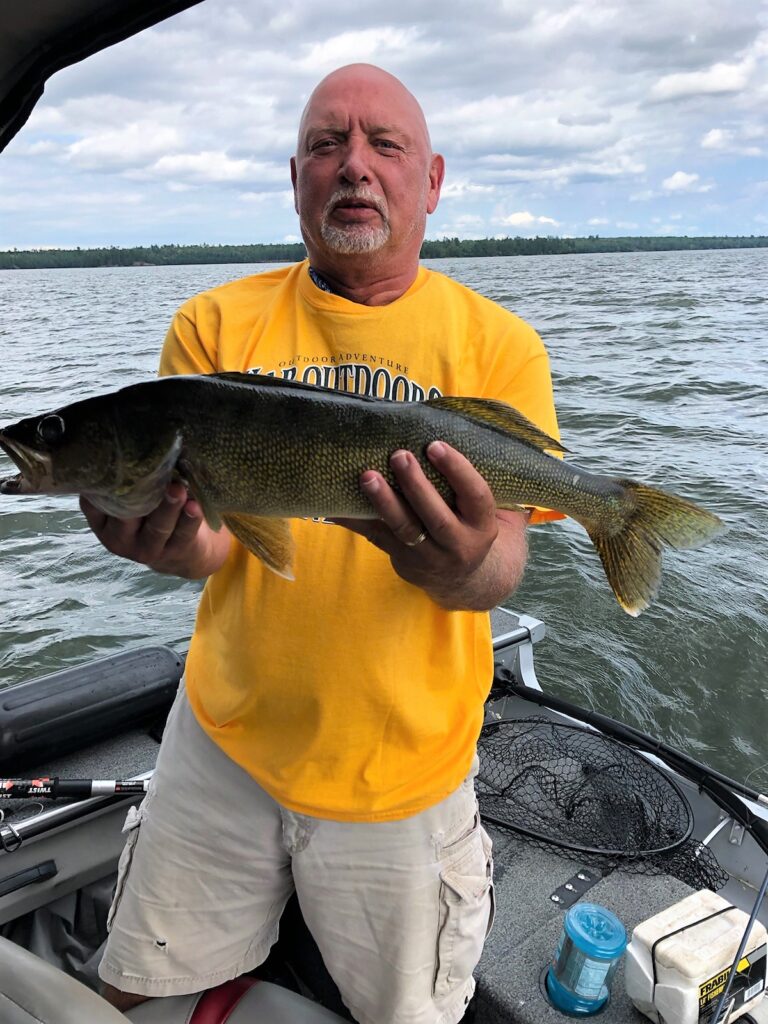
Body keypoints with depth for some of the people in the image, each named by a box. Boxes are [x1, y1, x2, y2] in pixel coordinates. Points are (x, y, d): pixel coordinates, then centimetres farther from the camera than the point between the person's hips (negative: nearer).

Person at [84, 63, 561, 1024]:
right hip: (225, 732, 2)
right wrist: (172, 540, -32)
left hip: (402, 770, -1)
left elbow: (501, 565, -12)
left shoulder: (498, 345, -7)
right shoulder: (215, 324, -3)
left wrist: (462, 564, -36)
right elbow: (210, 540, -8)